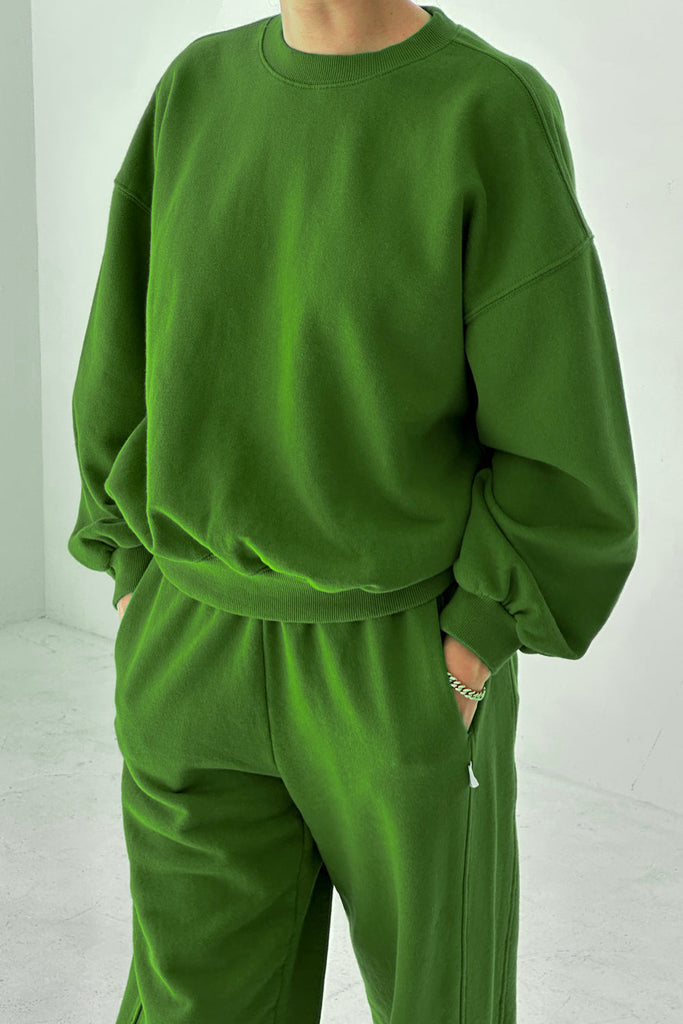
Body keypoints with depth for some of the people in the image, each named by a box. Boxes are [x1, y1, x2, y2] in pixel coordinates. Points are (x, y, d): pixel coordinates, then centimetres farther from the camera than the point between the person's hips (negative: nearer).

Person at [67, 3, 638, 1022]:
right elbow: (126, 366, 9)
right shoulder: (198, 88, 3)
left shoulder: (494, 115, -11)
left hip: (409, 665, -3)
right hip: (198, 664, 3)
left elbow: (566, 447, -11)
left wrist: (471, 649, -14)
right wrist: (140, 595, 3)